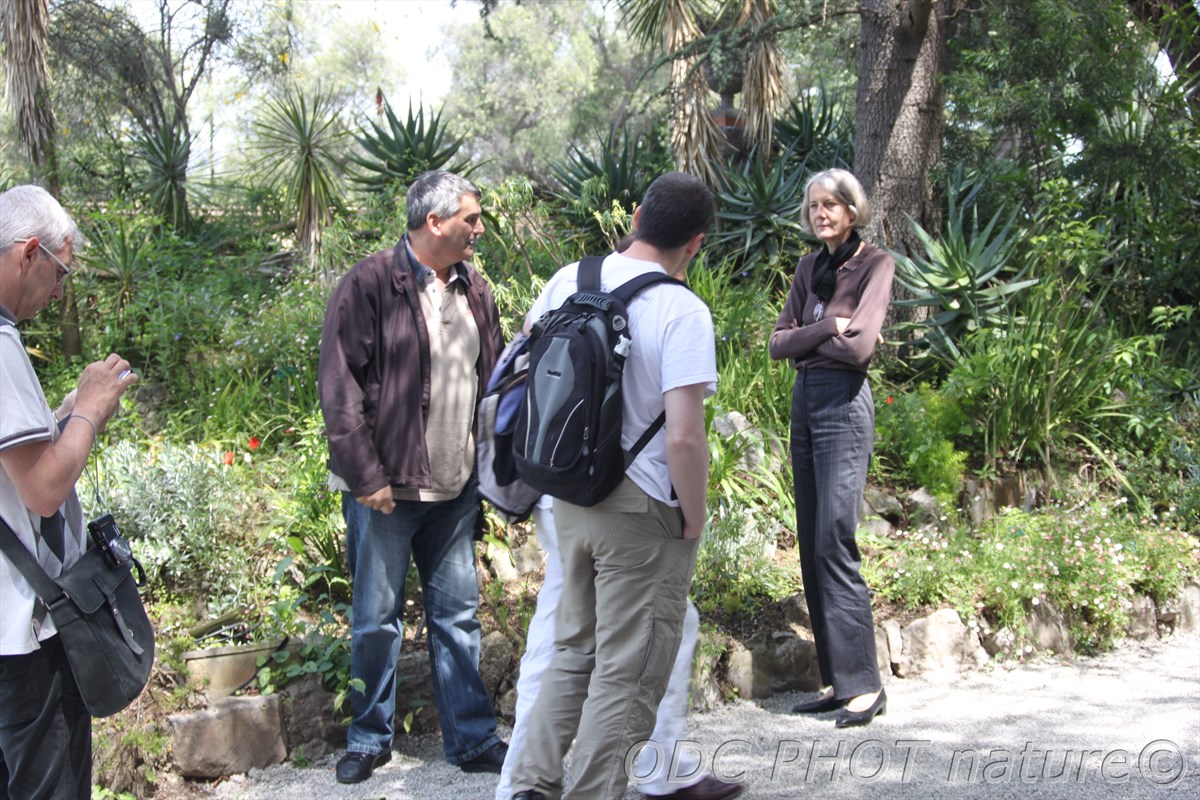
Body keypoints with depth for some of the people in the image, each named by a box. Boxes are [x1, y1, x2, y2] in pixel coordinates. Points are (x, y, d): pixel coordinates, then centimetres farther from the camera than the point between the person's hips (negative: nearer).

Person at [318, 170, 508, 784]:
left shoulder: (473, 291, 10)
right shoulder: (370, 284, -9)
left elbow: (491, 380, 15)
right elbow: (338, 387, -11)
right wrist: (365, 476, -14)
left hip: (456, 488, 5)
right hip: (385, 487, -5)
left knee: (457, 615, 11)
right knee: (377, 618, 6)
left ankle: (473, 740, 20)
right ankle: (368, 740, 22)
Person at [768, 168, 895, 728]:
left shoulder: (874, 263, -4)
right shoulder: (809, 267, 16)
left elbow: (859, 345, -15)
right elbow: (778, 342, 9)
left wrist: (806, 337, 0)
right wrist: (826, 329, -7)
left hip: (843, 403, -8)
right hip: (804, 402, 8)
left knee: (833, 542, -13)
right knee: (810, 547, 6)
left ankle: (864, 683, -7)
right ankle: (837, 680, 12)